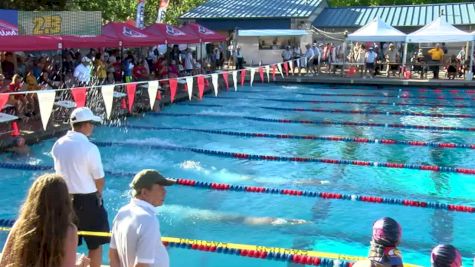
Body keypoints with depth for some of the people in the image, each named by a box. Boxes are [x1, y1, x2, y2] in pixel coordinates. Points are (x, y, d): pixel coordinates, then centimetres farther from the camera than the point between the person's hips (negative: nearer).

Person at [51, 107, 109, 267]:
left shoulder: (58, 144, 0)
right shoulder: (89, 148, -19)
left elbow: (59, 172, 9)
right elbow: (99, 180, -13)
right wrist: (97, 195, 5)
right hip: (86, 200, -6)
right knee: (96, 243, 8)